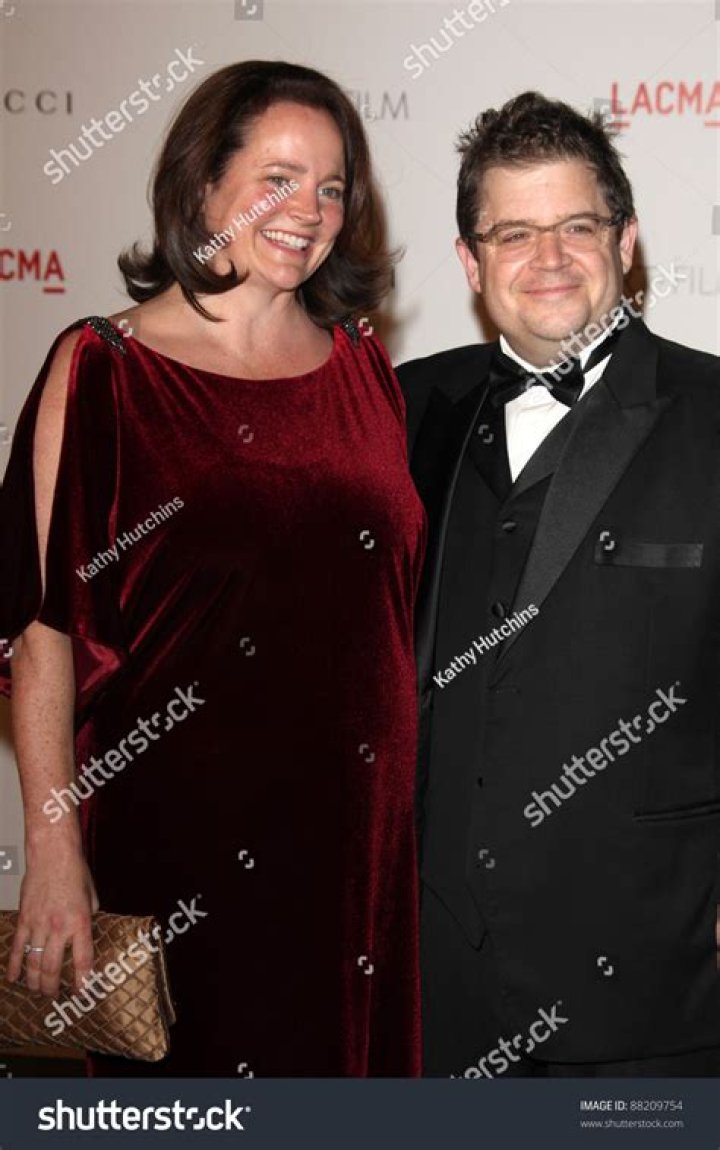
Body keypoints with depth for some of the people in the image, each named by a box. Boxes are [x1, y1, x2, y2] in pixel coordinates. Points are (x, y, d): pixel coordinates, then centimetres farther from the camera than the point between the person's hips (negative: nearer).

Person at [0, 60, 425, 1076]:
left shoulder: (362, 365, 7)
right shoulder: (105, 370, -7)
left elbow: (404, 596, 12)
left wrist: (405, 793, 9)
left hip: (357, 821, 4)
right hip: (174, 829, -4)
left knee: (351, 1053, 16)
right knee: (189, 1065, 11)